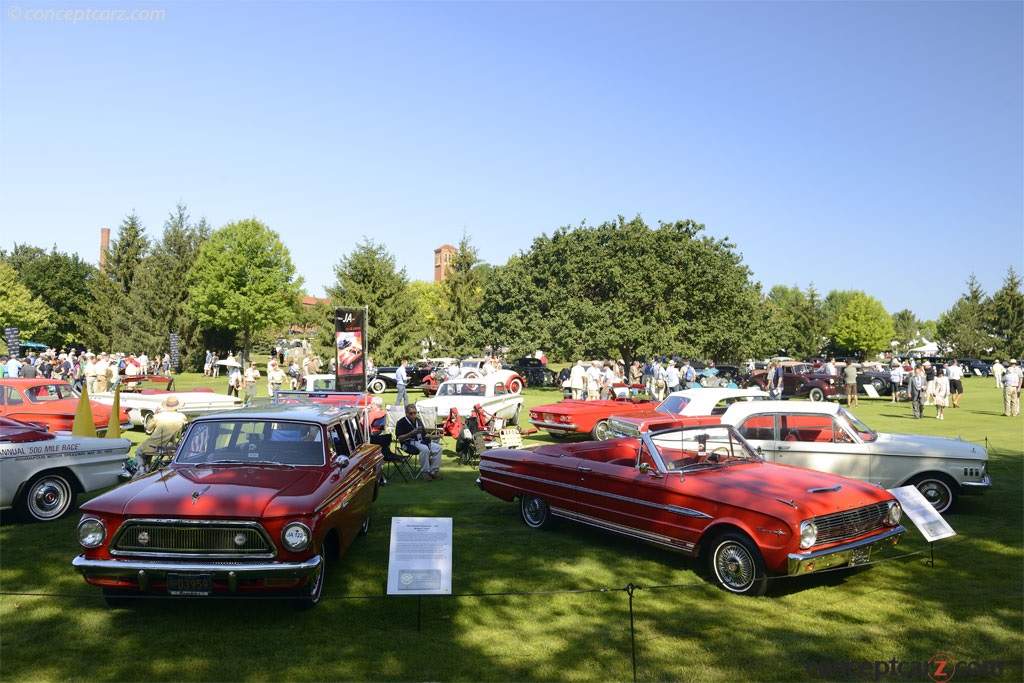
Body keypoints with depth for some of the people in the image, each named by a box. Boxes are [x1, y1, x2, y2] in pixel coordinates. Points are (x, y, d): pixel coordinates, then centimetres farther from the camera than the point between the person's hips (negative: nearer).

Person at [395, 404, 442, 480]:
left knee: (438, 447, -15)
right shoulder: (401, 423, -1)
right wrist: (411, 433, -21)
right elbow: (399, 438, -9)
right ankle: (424, 472, -25)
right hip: (409, 444, -7)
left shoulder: (418, 421, 20)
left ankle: (434, 471, -10)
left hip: (421, 441, 7)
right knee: (425, 449, -36)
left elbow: (424, 434, 24)